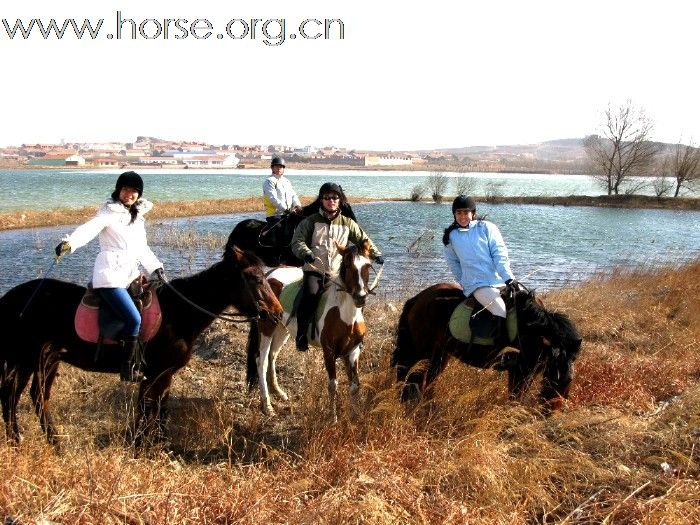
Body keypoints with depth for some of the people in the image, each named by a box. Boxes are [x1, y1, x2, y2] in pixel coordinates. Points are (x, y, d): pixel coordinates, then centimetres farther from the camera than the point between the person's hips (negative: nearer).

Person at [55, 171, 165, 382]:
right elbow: (89, 229, -20)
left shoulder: (138, 218, 20)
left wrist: (156, 269, 17)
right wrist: (69, 243, -38)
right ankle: (128, 371, -8)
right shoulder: (109, 213, -2)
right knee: (134, 320, -20)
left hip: (130, 276, 8)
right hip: (110, 276, -8)